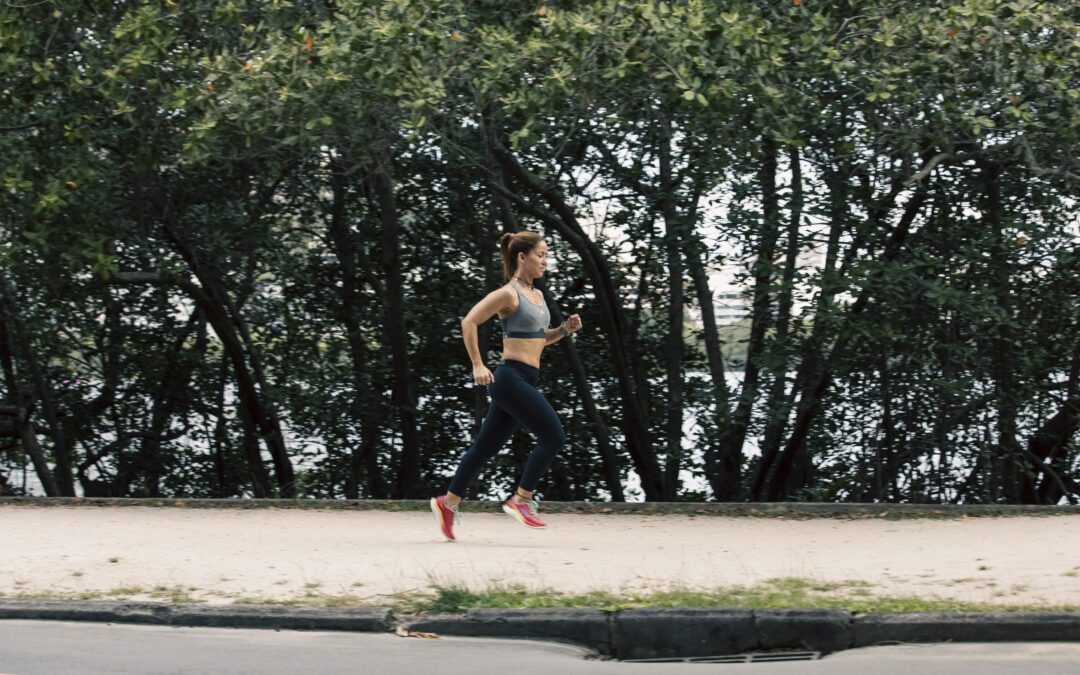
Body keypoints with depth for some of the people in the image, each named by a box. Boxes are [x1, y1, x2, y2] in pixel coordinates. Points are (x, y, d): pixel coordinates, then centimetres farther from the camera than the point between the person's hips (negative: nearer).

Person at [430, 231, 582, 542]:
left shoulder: (537, 295, 17)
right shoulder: (508, 294, -9)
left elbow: (540, 338, 28)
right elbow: (469, 322, -13)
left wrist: (565, 329, 9)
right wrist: (477, 365, -15)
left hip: (524, 382, 9)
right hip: (511, 377, -9)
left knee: (486, 446, 13)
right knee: (553, 435, -13)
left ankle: (448, 503, 22)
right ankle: (521, 501, -7)